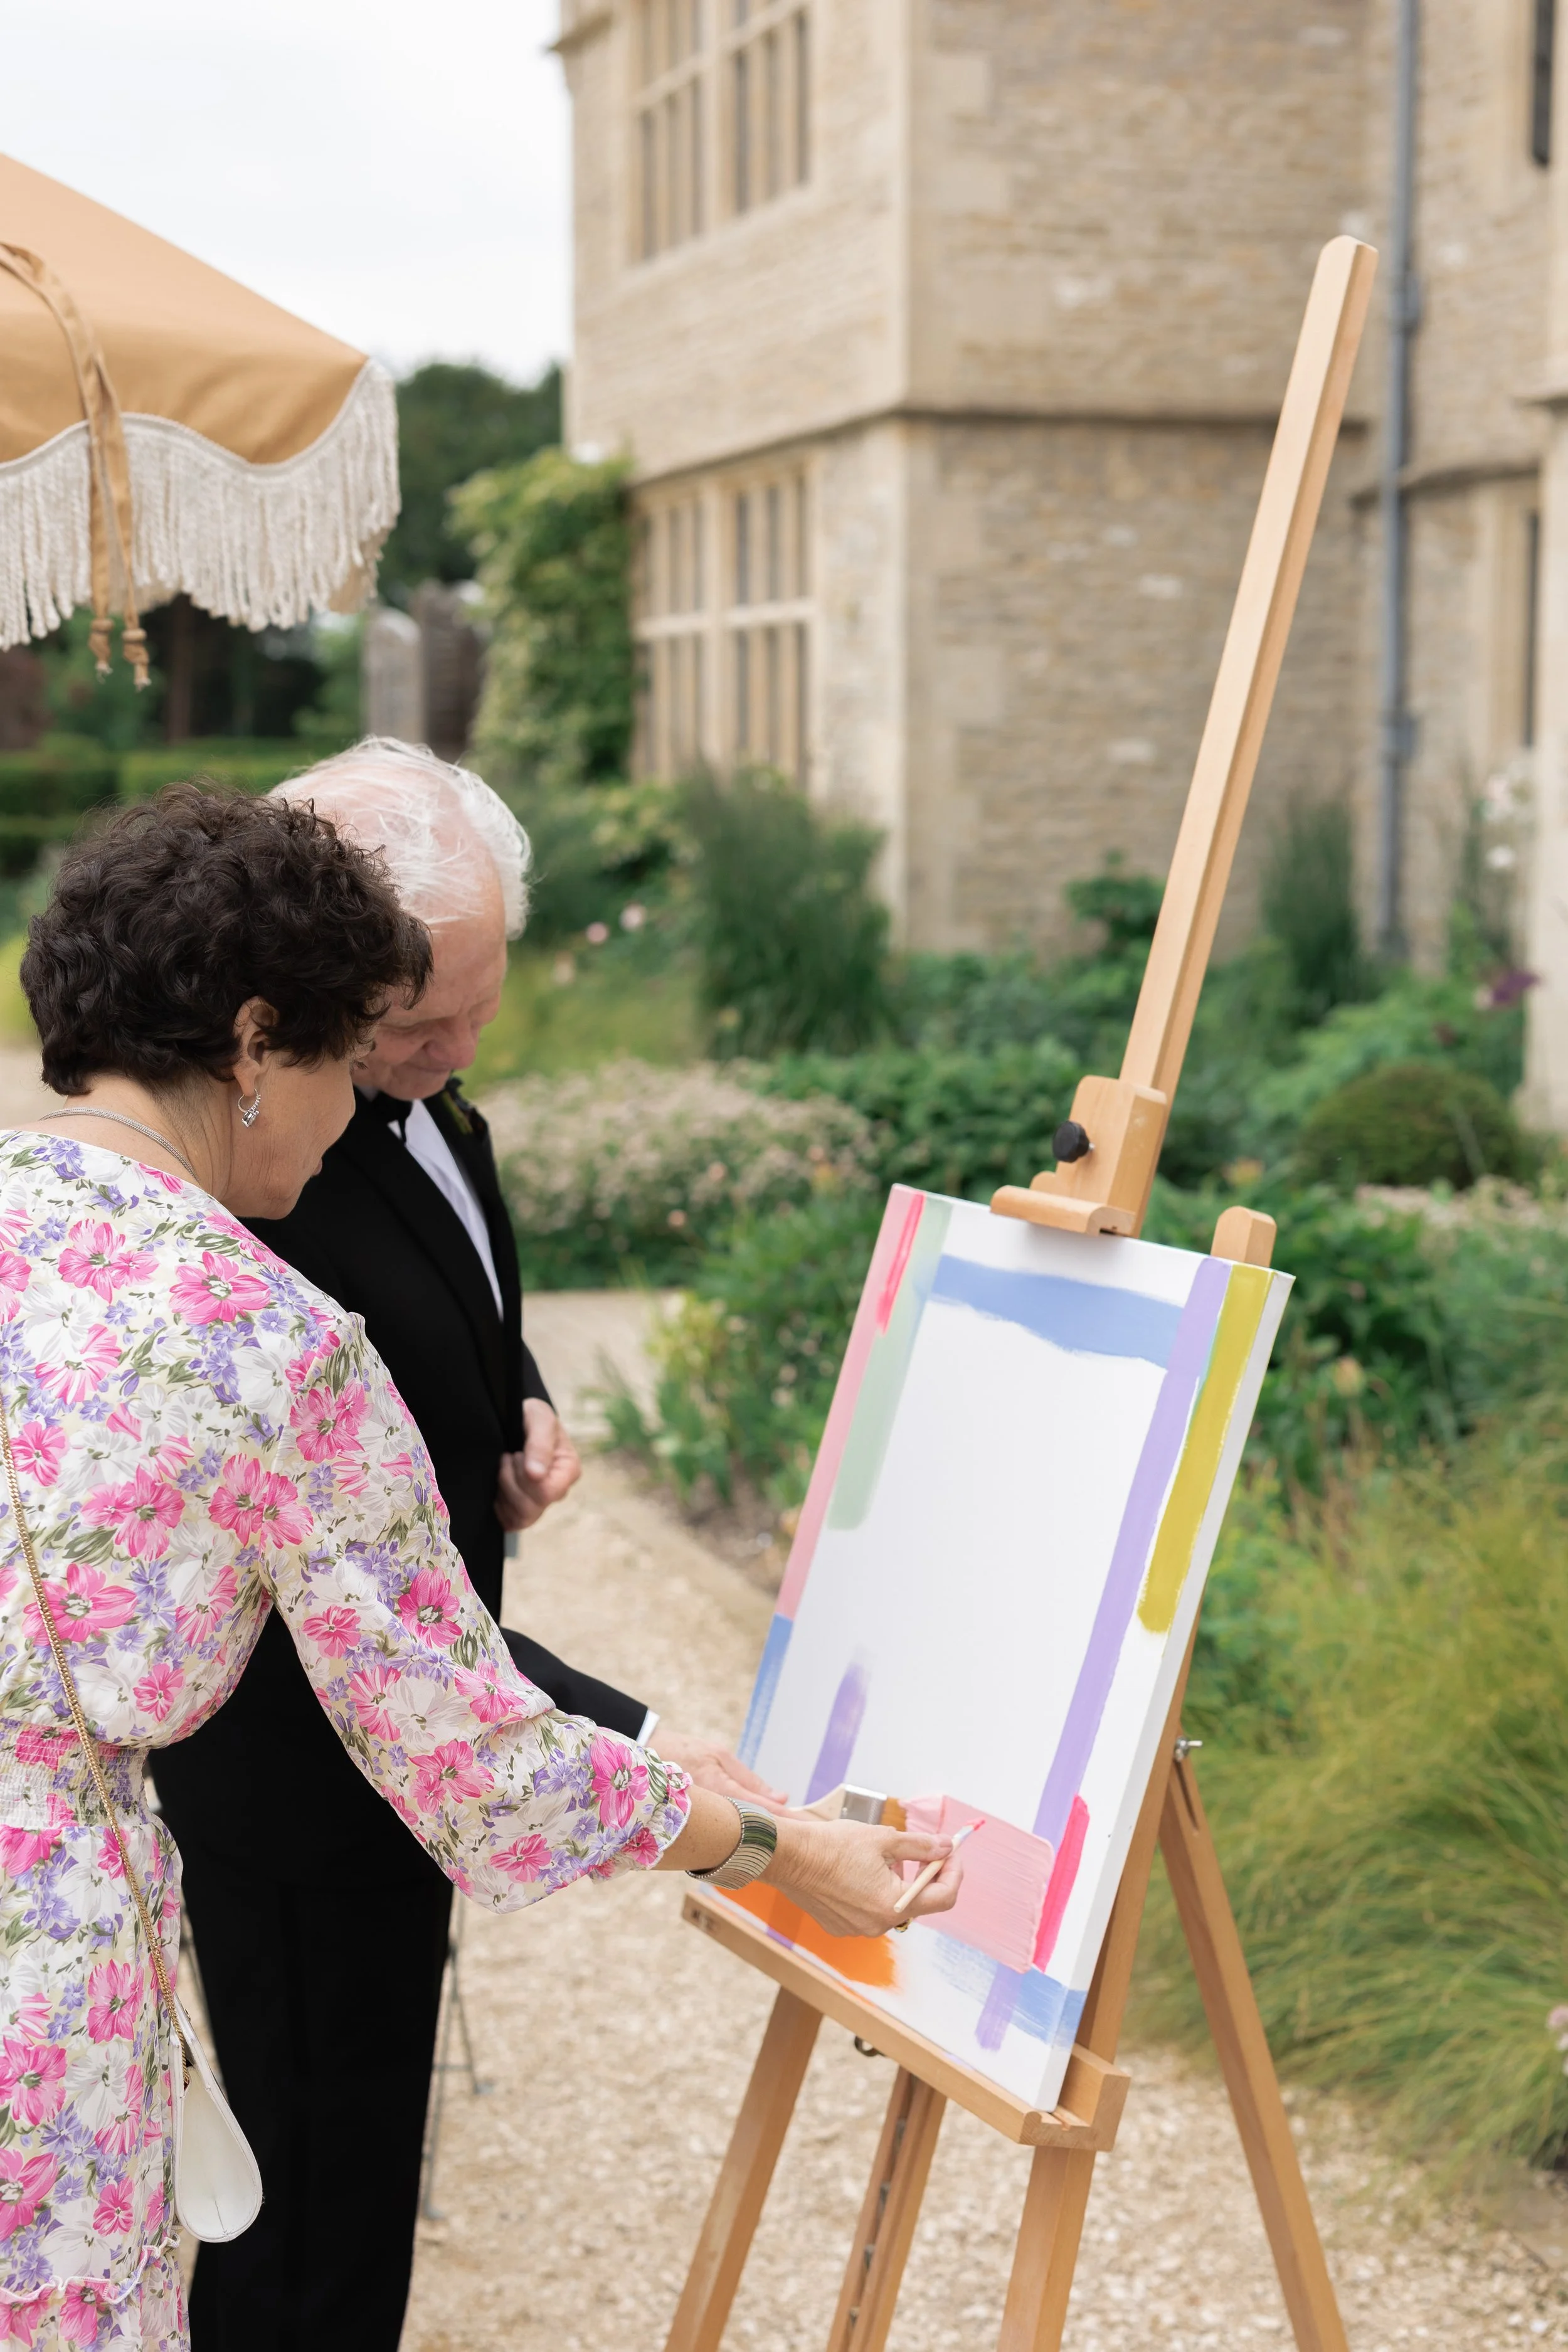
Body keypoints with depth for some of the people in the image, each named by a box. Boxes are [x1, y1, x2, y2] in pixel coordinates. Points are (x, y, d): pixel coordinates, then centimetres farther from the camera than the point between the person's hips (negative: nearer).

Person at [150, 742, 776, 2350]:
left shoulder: (421, 1100, -2)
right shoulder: (241, 1183, -32)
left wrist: (521, 1406, -2)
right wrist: (623, 1744, -38)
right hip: (298, 1779, -9)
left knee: (363, 2132, 26)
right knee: (320, 2209, 5)